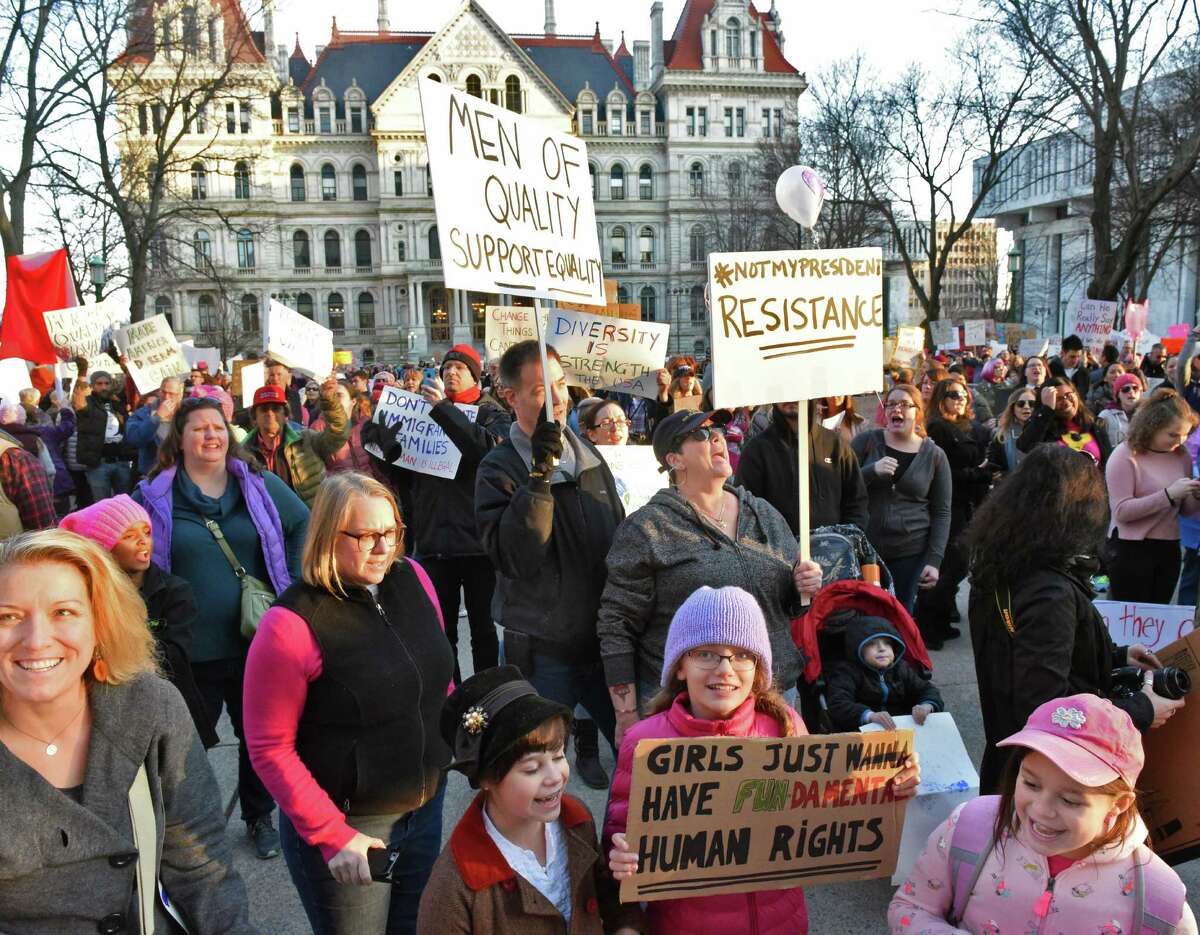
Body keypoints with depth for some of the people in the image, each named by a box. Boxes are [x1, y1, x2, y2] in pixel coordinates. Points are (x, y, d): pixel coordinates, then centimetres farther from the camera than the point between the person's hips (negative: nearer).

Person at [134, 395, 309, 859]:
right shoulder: (154, 495, -2)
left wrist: (292, 585, 4)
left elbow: (304, 523, 11)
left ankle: (259, 817, 36)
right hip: (192, 647, -2)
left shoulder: (258, 484, 3)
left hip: (257, 640, 2)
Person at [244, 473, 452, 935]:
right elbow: (269, 748, -17)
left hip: (426, 805, 6)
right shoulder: (291, 625, -21)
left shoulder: (412, 578, -4)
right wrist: (331, 836, -18)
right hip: (345, 825, -5)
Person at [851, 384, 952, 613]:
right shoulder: (866, 442, 3)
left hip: (910, 552, 0)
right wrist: (872, 471, -17)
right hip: (863, 548, 0)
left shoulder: (934, 455, 4)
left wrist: (934, 560, -4)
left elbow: (942, 512, 5)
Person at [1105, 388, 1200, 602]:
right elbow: (1121, 511, -19)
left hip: (1169, 549, 6)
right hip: (1132, 550, -6)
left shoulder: (1181, 455, 8)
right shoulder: (1125, 456, -11)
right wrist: (1169, 494, -23)